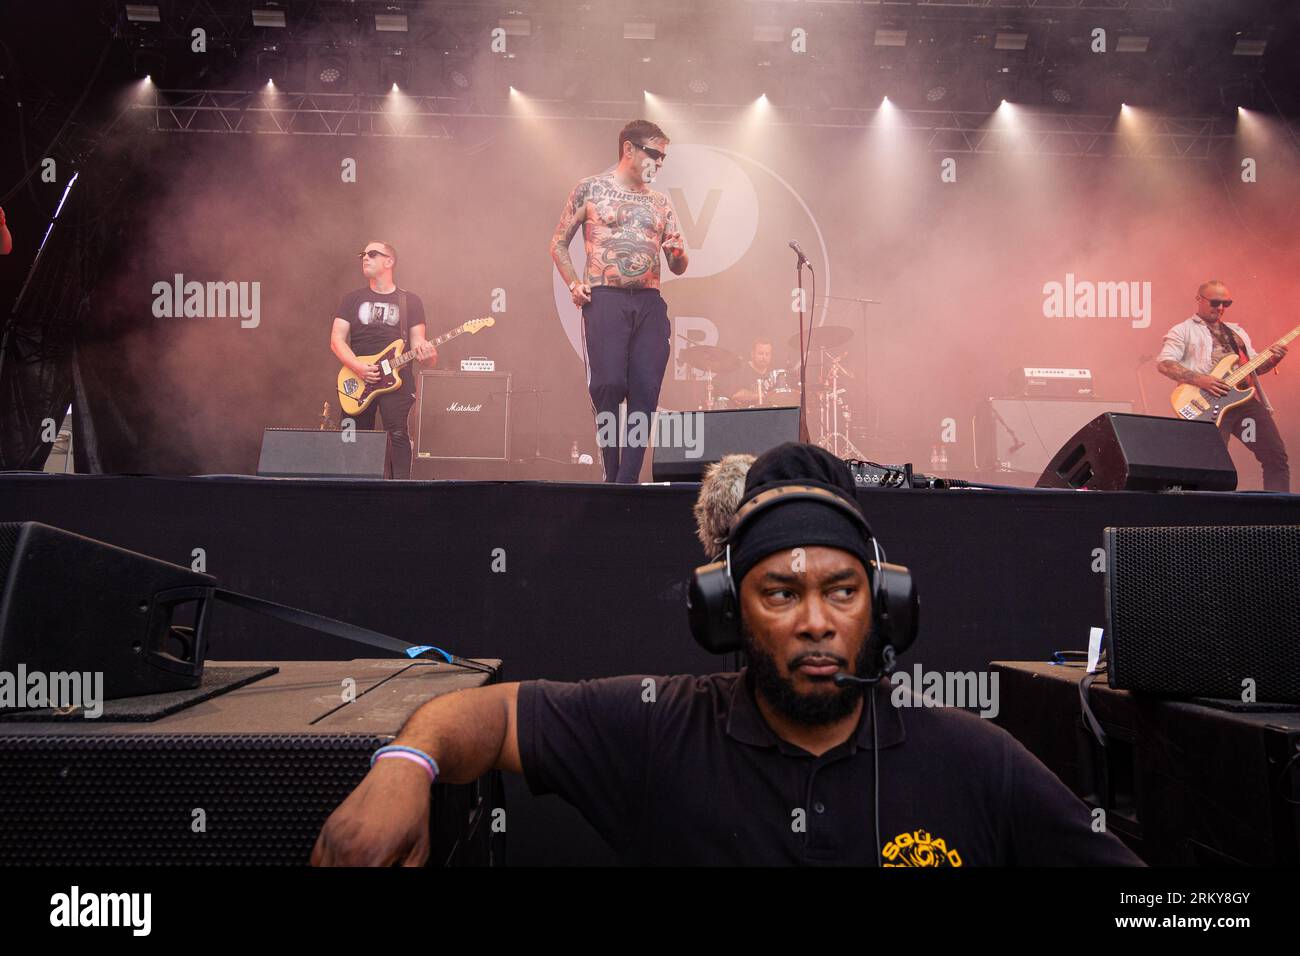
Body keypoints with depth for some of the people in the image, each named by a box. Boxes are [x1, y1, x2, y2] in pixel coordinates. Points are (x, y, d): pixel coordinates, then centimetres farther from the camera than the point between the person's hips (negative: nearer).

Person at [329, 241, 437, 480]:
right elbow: (337, 340, 4)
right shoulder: (353, 298, 12)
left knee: (398, 434, -17)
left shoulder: (410, 301, 9)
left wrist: (427, 356, -20)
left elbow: (417, 341, 5)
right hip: (358, 381, 2)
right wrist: (358, 367, -13)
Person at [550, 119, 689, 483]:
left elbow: (678, 267, 18)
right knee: (609, 384, -13)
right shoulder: (590, 189, 7)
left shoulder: (661, 203, 18)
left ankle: (628, 481, 2)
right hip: (605, 299, -4)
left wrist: (678, 254, -5)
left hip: (650, 302, 4)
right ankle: (612, 477, 2)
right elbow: (558, 244, 10)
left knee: (645, 392, -3)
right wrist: (574, 284, -4)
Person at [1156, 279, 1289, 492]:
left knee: (1277, 456, 0)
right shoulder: (1184, 330, 6)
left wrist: (1272, 360, 4)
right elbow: (1164, 362, -8)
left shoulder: (1237, 331, 27)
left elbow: (1254, 366, 27)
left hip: (1247, 398, 6)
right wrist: (1199, 379, -19)